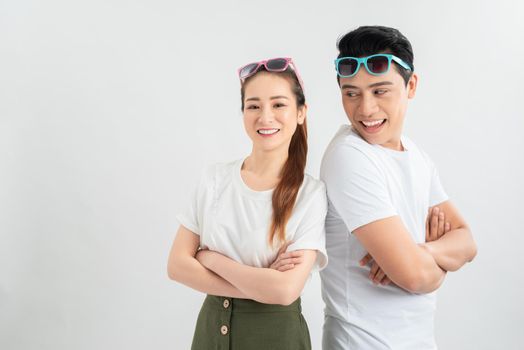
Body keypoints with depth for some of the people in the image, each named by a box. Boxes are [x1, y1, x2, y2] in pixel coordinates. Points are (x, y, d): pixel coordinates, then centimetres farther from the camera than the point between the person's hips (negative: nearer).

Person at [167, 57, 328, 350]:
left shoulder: (312, 194, -14)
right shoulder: (215, 178, -4)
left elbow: (285, 290, -22)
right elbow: (177, 265, -7)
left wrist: (210, 258, -13)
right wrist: (260, 285, -17)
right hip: (211, 326, 3)